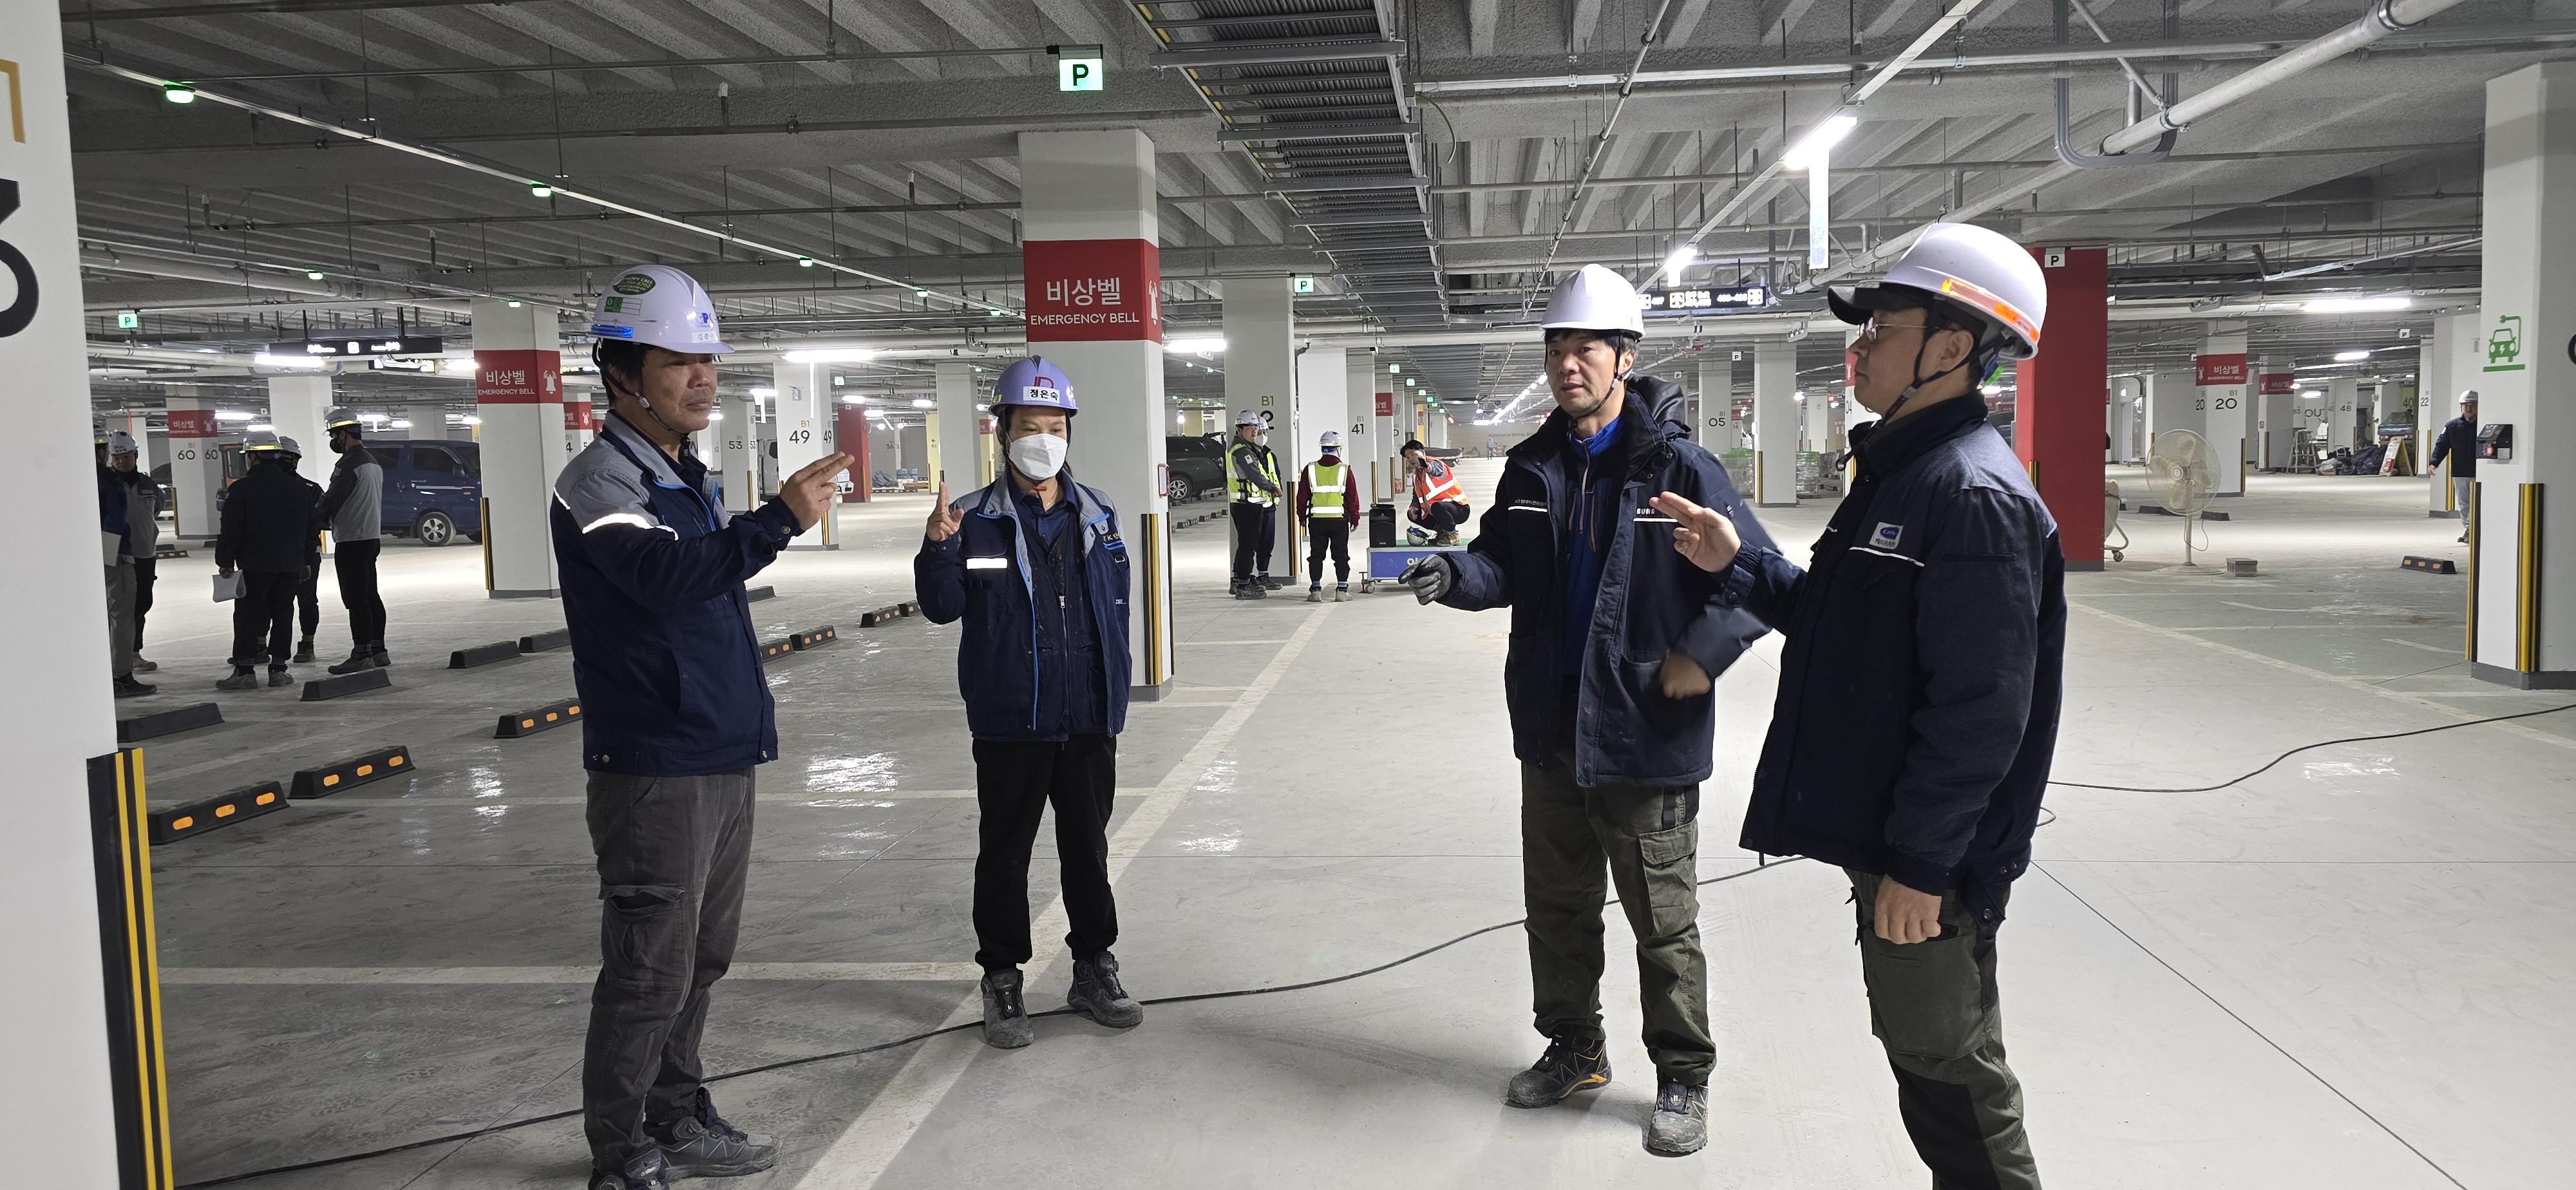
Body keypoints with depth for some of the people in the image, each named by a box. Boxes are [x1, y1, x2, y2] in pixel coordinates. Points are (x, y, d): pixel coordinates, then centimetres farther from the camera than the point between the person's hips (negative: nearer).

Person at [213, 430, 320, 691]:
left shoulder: (241, 488, -9)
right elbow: (310, 527, 14)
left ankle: (245, 670, 1)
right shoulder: (301, 488, 9)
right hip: (291, 564, 5)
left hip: (254, 565, -5)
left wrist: (224, 562, -1)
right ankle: (278, 668, 9)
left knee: (247, 616, 2)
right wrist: (306, 561, 20)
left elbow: (231, 530, -9)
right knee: (283, 615, 9)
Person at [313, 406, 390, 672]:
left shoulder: (349, 464, -15)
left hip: (351, 542, -10)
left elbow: (332, 500, -17)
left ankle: (361, 654, -5)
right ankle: (378, 650, 17)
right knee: (370, 596, 13)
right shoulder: (372, 461, 16)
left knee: (355, 600, -6)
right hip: (372, 537, 10)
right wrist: (328, 518, 13)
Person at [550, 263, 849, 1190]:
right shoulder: (600, 482, -13)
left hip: (722, 760, 9)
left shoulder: (688, 477, 16)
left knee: (701, 957, 18)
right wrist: (780, 520, -37)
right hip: (654, 770, -9)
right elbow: (666, 579, -31)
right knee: (650, 973, 0)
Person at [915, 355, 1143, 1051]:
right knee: (1004, 855, 8)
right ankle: (1002, 981, 21)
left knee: (1088, 849, 14)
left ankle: (1094, 969, 29)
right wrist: (938, 548, -25)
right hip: (1009, 724, -3)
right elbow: (942, 608, -9)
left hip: (1088, 721, 3)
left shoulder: (1096, 517, 5)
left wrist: (1115, 695, 8)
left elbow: (1115, 615, 9)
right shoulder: (975, 521, -4)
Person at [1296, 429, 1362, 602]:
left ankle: (1315, 591, 7)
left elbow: (1302, 496, 5)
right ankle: (1342, 591, 5)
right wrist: (1355, 517, 11)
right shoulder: (1345, 470, -5)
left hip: (1316, 521, 1)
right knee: (1341, 556, 7)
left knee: (1316, 556, 8)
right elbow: (1353, 497, -1)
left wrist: (1302, 517, 16)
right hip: (1340, 520, -1)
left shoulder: (1310, 470, 0)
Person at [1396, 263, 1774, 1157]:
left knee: (1663, 919, 7)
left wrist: (1701, 654, -18)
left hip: (1645, 733, -6)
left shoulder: (1675, 466, -12)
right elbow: (1504, 565, 9)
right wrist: (1453, 574, -12)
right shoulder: (1533, 467, 5)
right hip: (1552, 730, 6)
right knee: (1557, 905, 19)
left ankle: (1683, 1078, 24)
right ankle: (1573, 1048, 37)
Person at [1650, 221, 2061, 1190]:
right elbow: (1834, 622, 19)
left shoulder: (1976, 495, -21)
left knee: (1947, 1068, 3)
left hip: (1930, 857, -10)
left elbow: (1981, 710, -25)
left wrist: (1921, 862, -22)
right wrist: (1737, 565, 7)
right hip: (1882, 830, 10)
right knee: (1921, 1045, 21)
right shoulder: (1898, 471, 13)